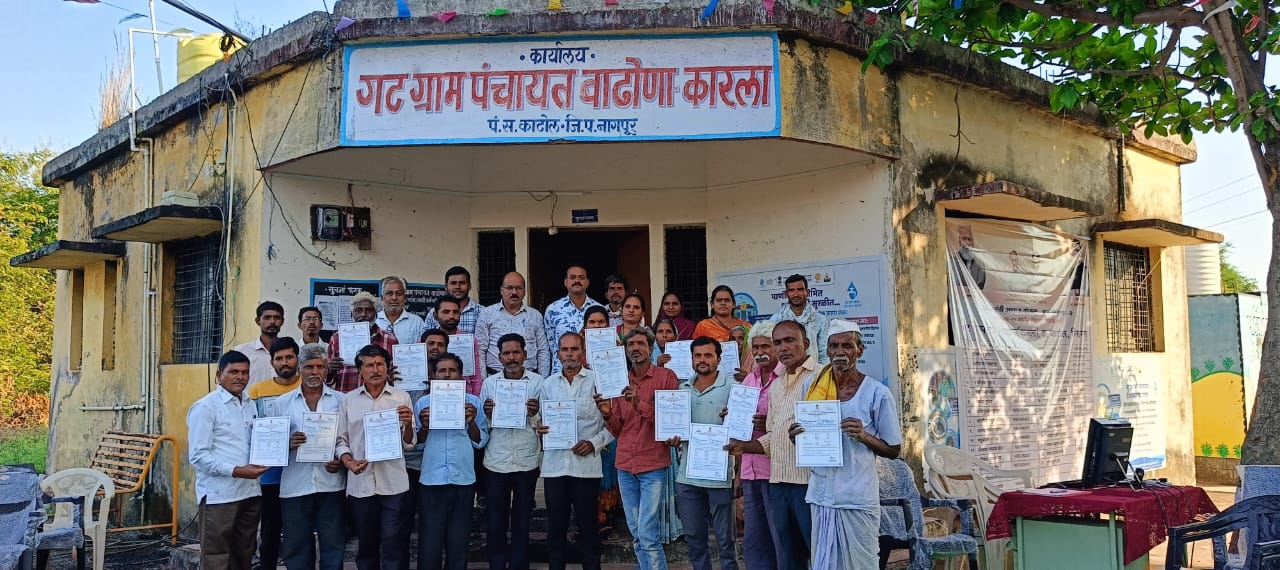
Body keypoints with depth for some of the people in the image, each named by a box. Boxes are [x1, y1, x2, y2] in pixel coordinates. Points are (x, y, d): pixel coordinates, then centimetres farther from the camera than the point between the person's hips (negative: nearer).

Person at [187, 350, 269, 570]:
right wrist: (236, 471, -21)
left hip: (249, 493, 7)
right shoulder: (205, 407, -7)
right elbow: (198, 455, -14)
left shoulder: (250, 405, 14)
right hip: (218, 496, -7)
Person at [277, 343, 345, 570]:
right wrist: (288, 443, -13)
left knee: (333, 545, 1)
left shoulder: (340, 401, 8)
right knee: (297, 547, 6)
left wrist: (341, 461, -11)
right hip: (295, 487, 1)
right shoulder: (283, 402, 10)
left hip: (331, 485, -1)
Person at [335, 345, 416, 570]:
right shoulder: (348, 400, 7)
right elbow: (341, 439, 10)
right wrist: (348, 461, -9)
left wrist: (408, 424, -20)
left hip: (393, 483, -2)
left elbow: (408, 443, 1)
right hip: (360, 483, 2)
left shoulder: (401, 397, 2)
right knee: (366, 544, 12)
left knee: (391, 544, 0)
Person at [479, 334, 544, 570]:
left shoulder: (538, 382, 0)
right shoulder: (489, 383, 4)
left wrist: (535, 414, -19)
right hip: (495, 464, 1)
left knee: (522, 524, 10)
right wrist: (487, 415, -13)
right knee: (495, 523, 7)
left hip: (527, 464, -1)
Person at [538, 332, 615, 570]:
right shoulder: (548, 384, 11)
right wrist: (541, 429, -5)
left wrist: (595, 443, -13)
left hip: (586, 464, -3)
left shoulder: (597, 381, 0)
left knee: (588, 525, 4)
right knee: (555, 525, 9)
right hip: (554, 464, 3)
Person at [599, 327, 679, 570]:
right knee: (637, 535, 11)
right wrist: (607, 413, -8)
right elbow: (617, 430, 13)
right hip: (625, 467, 5)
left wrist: (641, 405, -21)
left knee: (648, 536, -9)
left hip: (653, 467, -5)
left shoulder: (665, 377, -3)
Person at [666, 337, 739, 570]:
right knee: (694, 538, 12)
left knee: (725, 539, 2)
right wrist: (673, 440, 1)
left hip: (720, 476, -4)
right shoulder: (682, 389, 11)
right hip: (687, 477, 5)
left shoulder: (731, 389, -3)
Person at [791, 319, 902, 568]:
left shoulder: (877, 393, -5)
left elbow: (894, 450, 1)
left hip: (858, 498, -4)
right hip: (822, 495, 4)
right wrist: (796, 436, -4)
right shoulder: (815, 387, 7)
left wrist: (864, 436, -16)